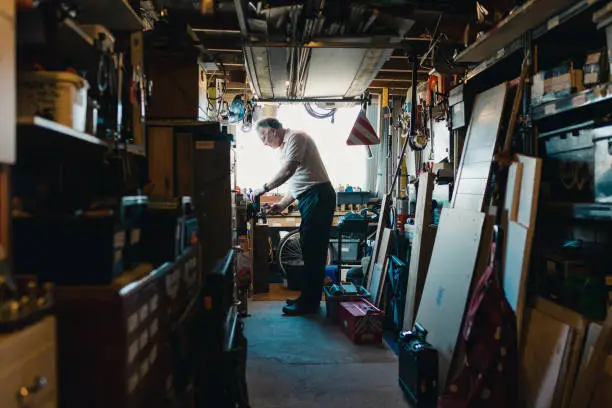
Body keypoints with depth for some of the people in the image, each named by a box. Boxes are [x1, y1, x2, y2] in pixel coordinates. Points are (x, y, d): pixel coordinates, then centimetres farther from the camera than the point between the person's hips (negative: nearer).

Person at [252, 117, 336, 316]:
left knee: (312, 250, -7)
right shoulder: (285, 148, 24)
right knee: (310, 250, 13)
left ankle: (309, 303, 0)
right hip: (310, 199, 10)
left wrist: (264, 188, -14)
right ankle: (308, 298, 22)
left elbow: (288, 170, -21)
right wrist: (282, 204, 14)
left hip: (317, 196, -10)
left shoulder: (295, 137, -7)